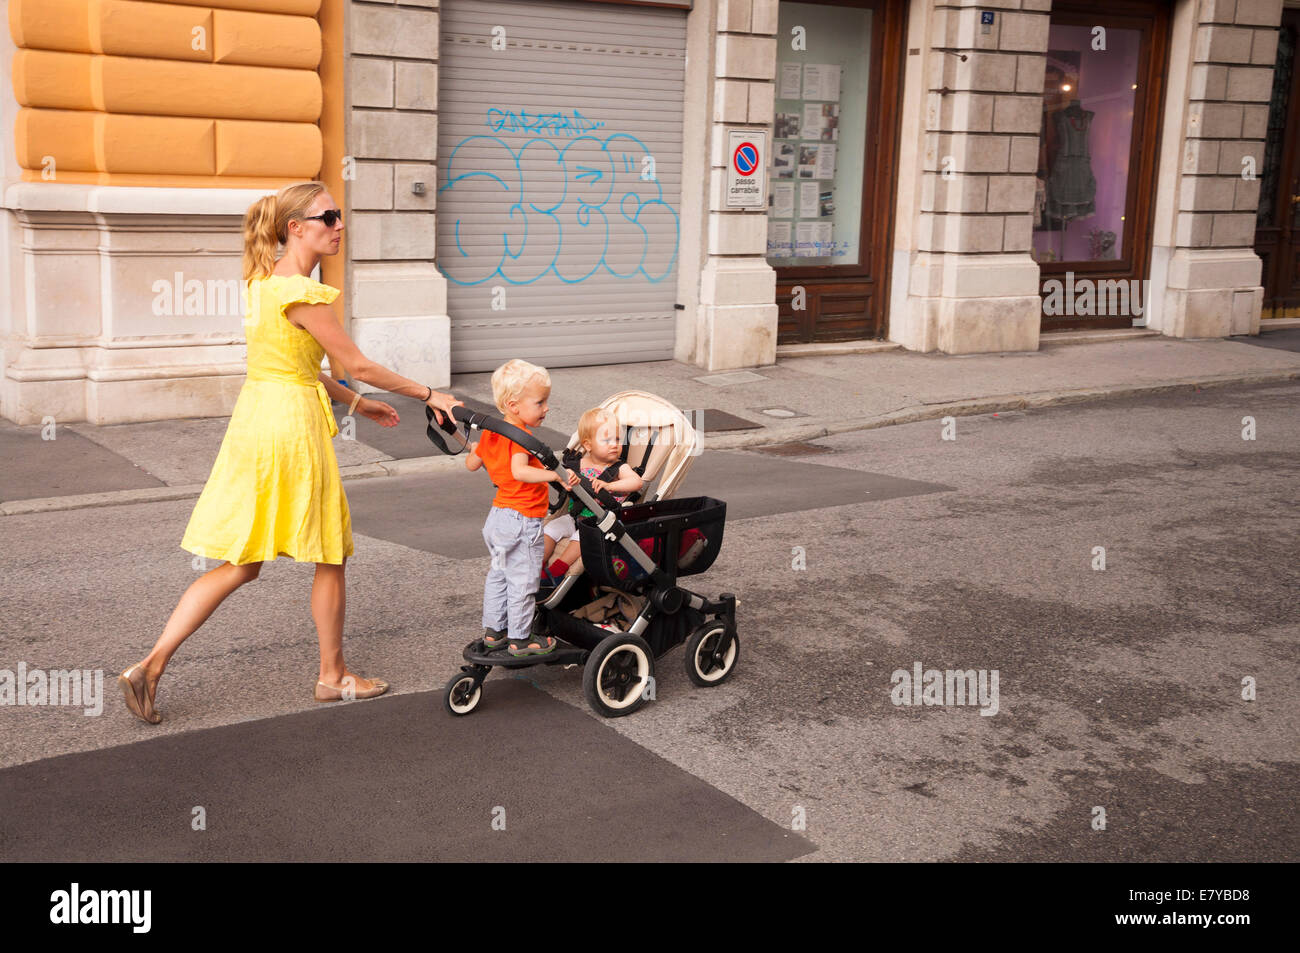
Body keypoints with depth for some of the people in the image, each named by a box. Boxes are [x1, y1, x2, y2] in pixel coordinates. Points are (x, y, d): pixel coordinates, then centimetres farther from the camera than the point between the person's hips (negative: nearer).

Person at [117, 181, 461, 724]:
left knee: (241, 564, 12)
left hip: (255, 418, 9)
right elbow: (358, 365, -11)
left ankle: (150, 665, 7)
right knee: (330, 556, 10)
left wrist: (355, 403, 26)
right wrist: (428, 395, -2)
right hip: (291, 425, -9)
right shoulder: (302, 293, -16)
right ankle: (332, 676, 24)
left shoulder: (265, 280, 12)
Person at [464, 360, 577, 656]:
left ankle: (493, 629, 31)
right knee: (522, 580, 2)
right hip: (522, 520, -9)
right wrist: (555, 475, -46)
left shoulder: (490, 432, 7)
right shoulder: (521, 436, -21)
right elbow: (520, 471, -37)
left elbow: (472, 464, 19)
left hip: (498, 516, 9)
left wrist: (475, 449, 41)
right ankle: (519, 638, 11)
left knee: (499, 573, 21)